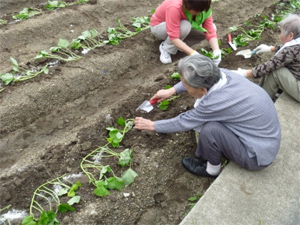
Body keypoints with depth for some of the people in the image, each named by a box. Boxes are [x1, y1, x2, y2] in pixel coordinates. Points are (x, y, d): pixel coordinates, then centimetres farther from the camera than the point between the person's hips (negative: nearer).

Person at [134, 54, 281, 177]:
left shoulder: (216, 102, -32)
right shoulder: (222, 74, -14)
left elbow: (183, 123, -16)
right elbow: (198, 79, 10)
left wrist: (152, 125, -1)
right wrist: (171, 91, 13)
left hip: (258, 156, -8)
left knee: (210, 129, -25)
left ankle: (212, 169, 4)